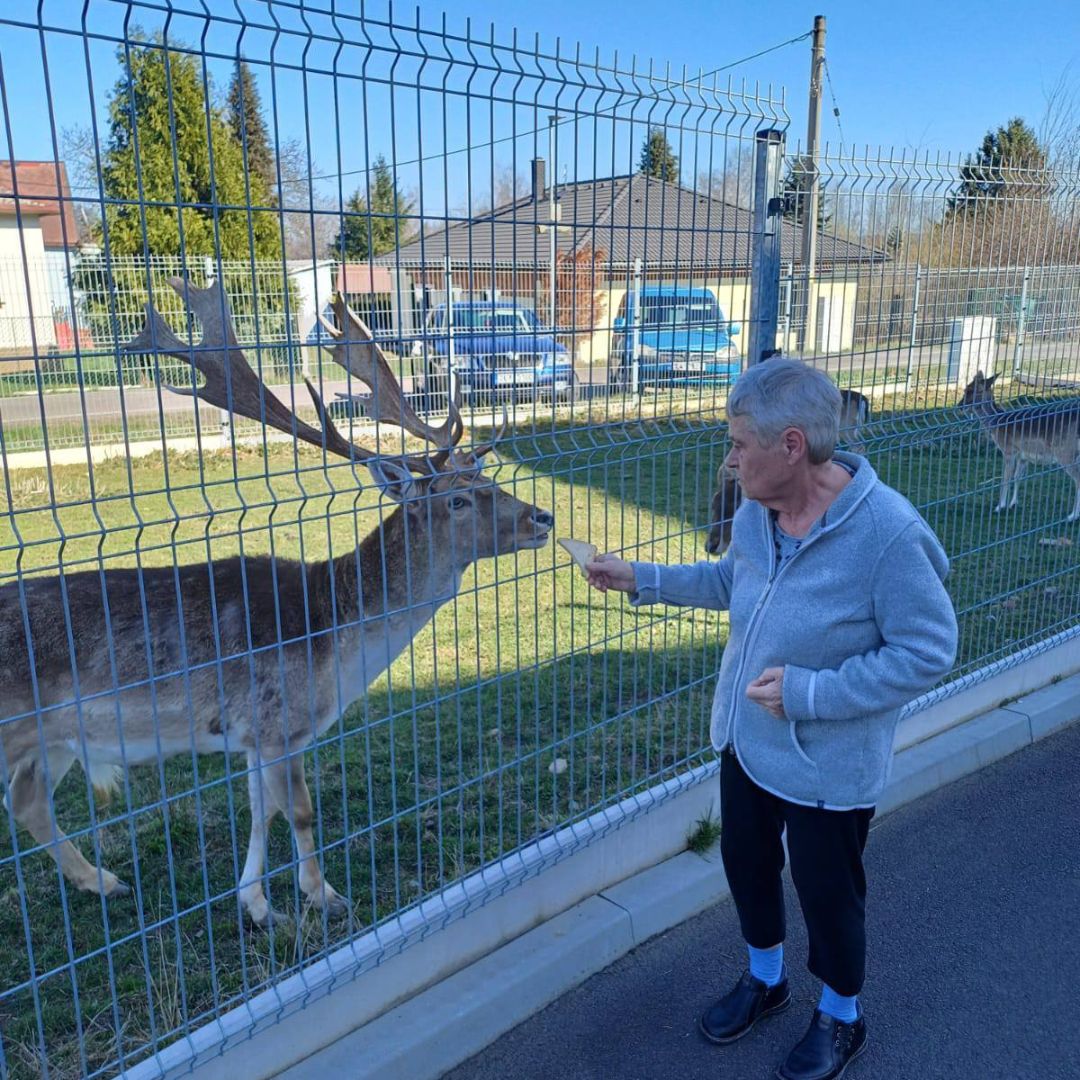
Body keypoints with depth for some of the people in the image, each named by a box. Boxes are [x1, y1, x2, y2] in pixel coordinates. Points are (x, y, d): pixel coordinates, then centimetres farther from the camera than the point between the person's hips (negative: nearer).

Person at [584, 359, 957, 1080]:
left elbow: (929, 650, -23)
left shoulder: (888, 532, -29)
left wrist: (811, 693, -27)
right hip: (745, 740, 7)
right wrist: (642, 579, 4)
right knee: (746, 864, 24)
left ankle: (841, 1017, 46)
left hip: (828, 765, -6)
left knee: (827, 892, 15)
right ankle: (765, 979, 54)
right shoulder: (757, 509, -8)